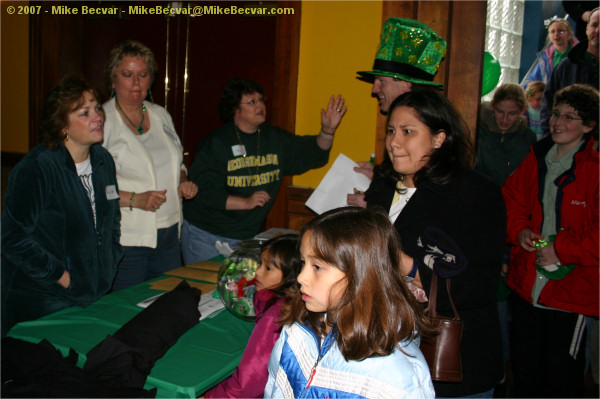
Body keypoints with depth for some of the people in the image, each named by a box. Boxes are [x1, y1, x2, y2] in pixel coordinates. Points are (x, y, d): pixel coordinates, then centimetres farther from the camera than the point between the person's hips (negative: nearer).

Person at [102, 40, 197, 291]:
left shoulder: (161, 115, 11)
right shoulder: (102, 120, -10)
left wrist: (183, 183, 3)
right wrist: (134, 199, -23)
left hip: (169, 236, 6)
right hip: (126, 241, -6)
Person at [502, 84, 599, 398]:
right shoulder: (535, 159, 5)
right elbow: (511, 200, 14)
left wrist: (561, 250, -19)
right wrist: (519, 231, -4)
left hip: (570, 292, -5)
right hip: (526, 286, 6)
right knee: (524, 370, 21)